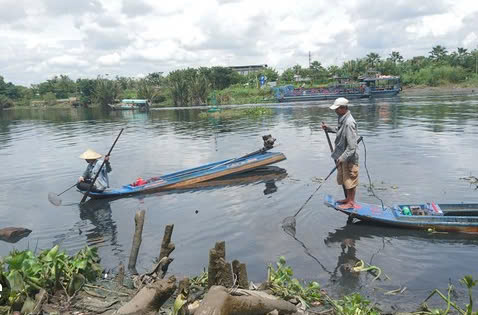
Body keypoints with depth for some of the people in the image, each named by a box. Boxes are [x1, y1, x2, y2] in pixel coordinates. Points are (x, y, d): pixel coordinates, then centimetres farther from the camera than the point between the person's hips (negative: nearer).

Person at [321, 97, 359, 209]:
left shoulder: (349, 123, -26)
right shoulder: (343, 119, 4)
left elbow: (352, 146, -27)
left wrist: (342, 158, -28)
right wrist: (328, 128, 8)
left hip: (349, 158, -10)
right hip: (343, 157, 10)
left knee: (350, 180, 6)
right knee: (343, 180, 22)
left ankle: (351, 202, 21)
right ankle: (348, 198, 38)